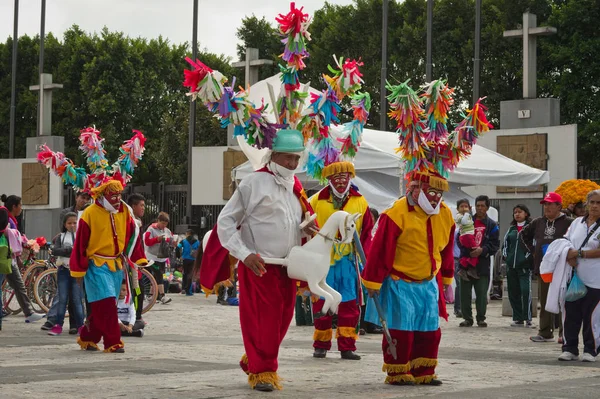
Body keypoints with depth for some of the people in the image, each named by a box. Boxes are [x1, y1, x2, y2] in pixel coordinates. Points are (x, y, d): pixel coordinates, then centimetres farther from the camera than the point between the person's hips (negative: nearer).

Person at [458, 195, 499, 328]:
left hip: (483, 264, -1)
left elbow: (495, 244, 0)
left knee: (482, 293, 0)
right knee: (465, 293, 3)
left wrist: (482, 250, -15)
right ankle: (467, 318, 12)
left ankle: (481, 318, 11)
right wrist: (466, 250, -11)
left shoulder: (492, 225, 5)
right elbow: (459, 240, 6)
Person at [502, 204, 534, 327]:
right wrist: (505, 255, 9)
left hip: (524, 266, -6)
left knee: (525, 291, -13)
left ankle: (528, 318, -8)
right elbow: (505, 242, 23)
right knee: (513, 293, 6)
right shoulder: (511, 229, 17)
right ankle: (518, 318, 13)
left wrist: (528, 257, -13)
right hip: (511, 266, 6)